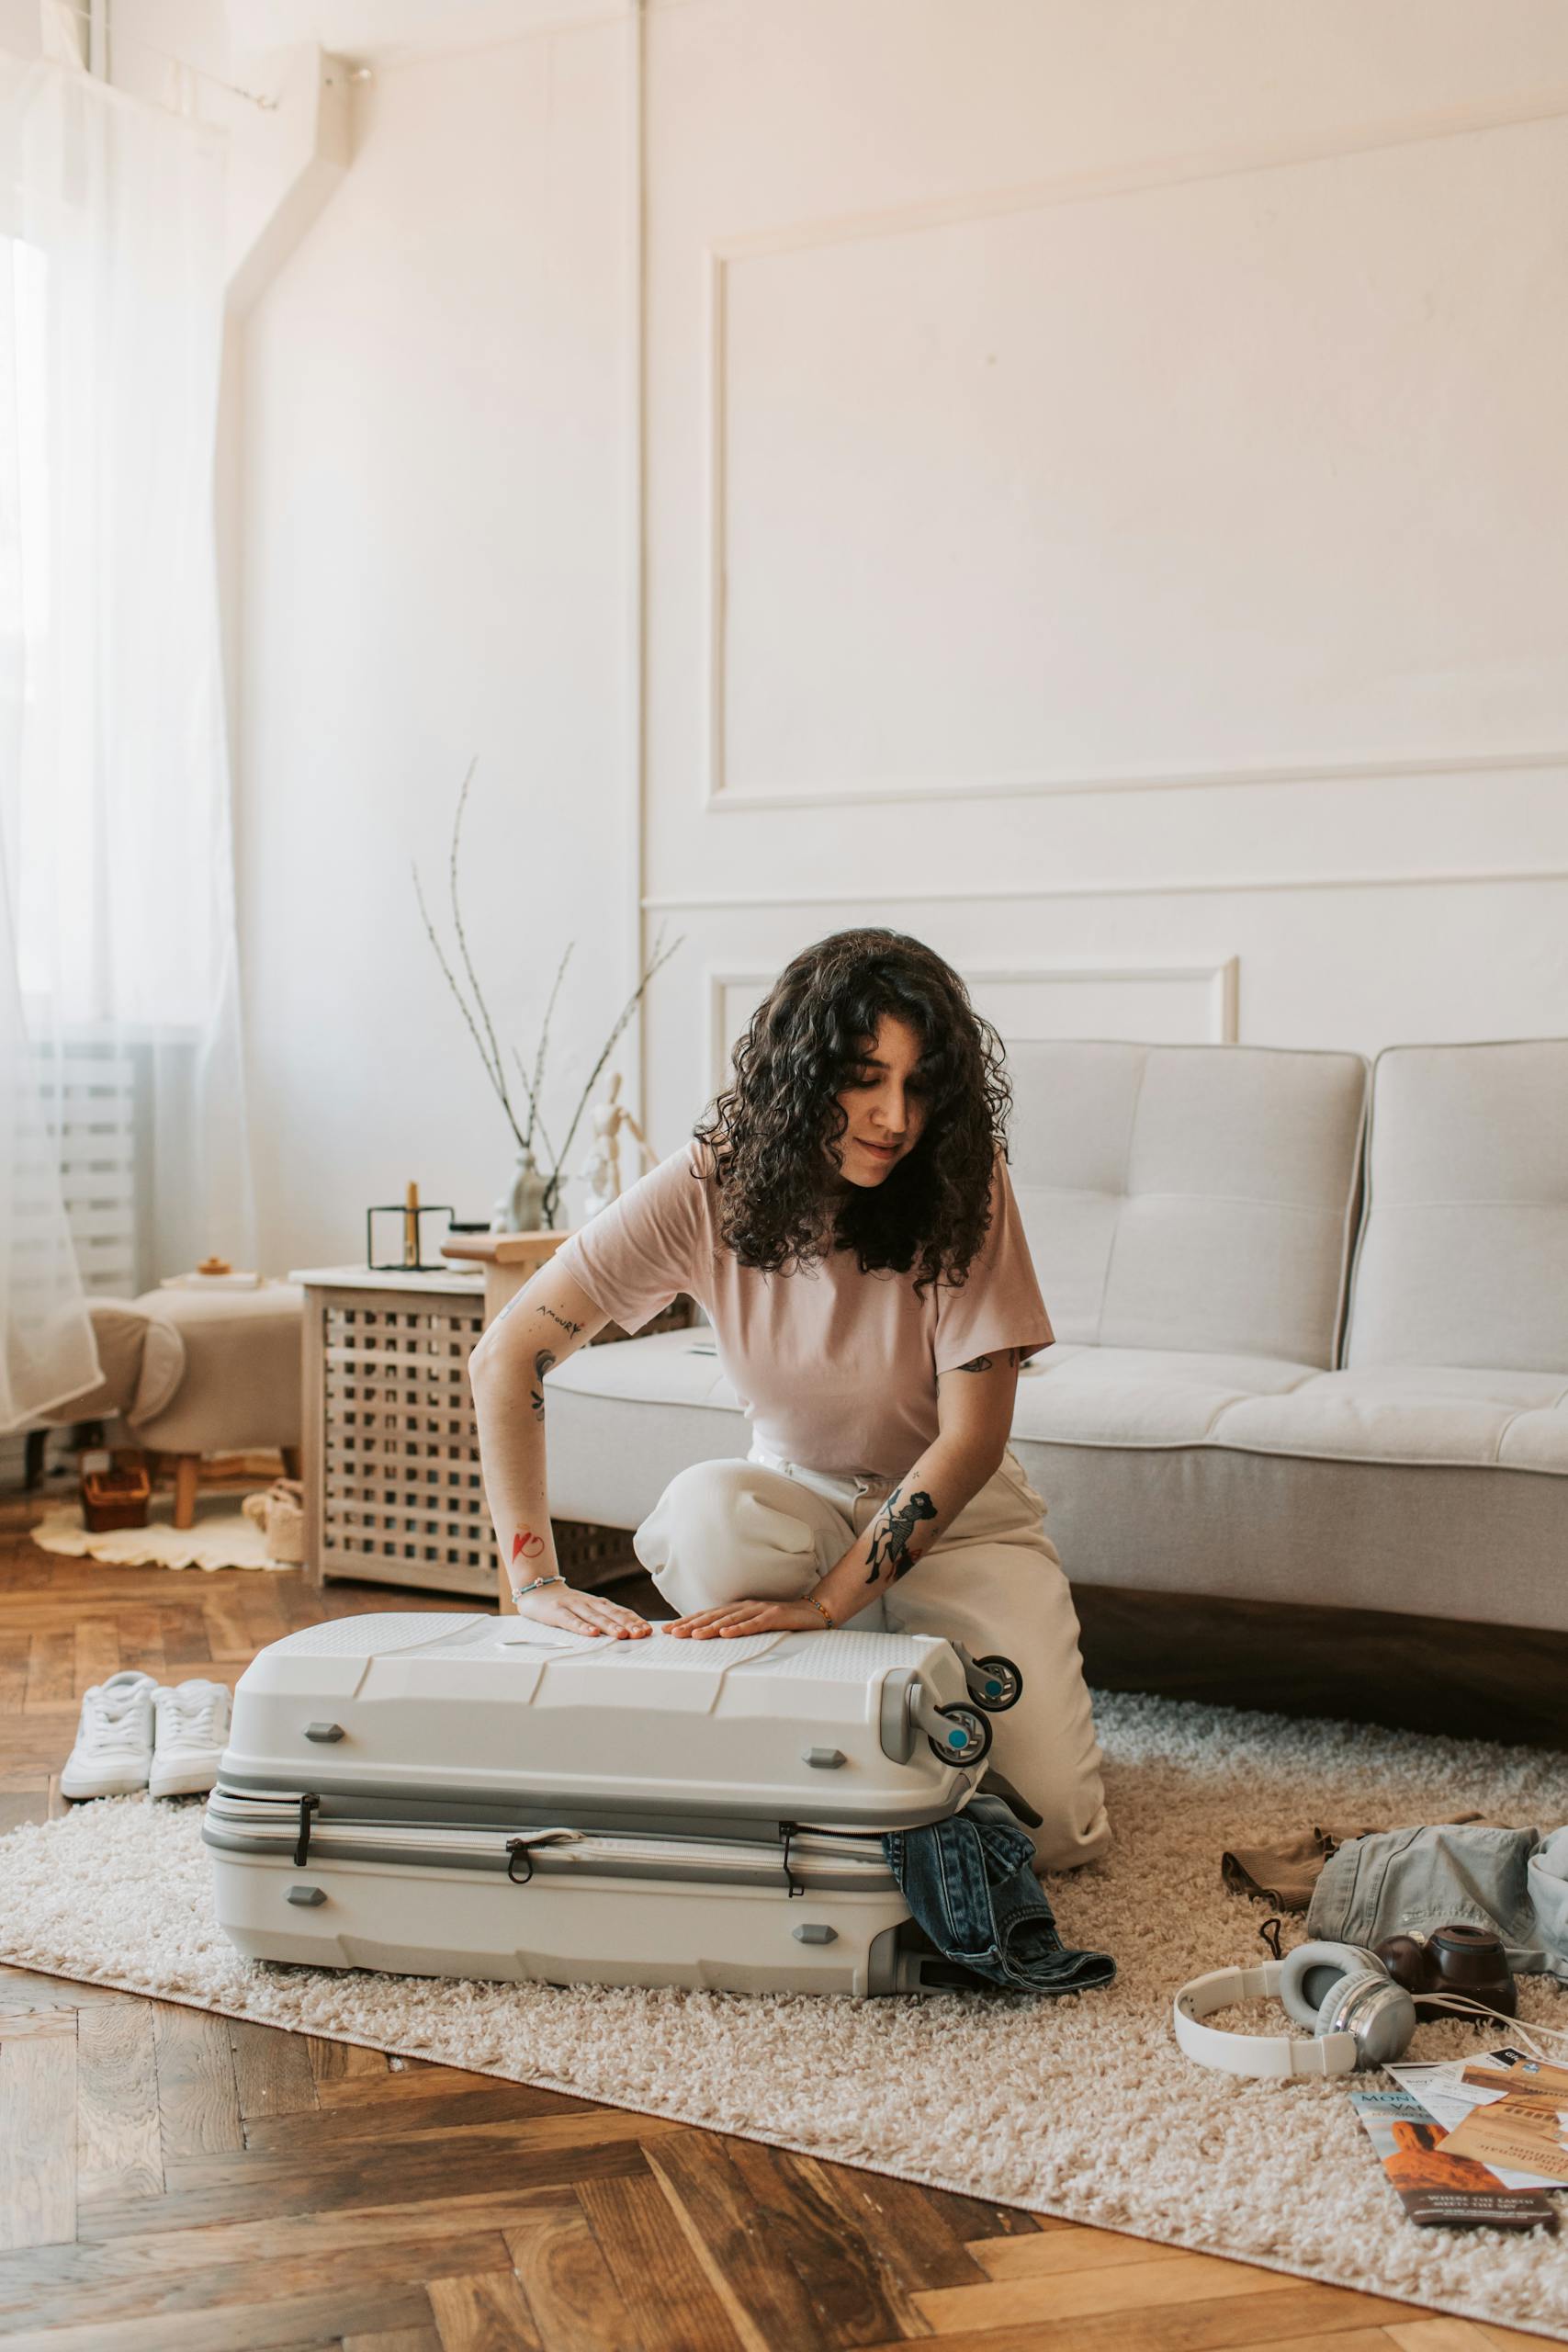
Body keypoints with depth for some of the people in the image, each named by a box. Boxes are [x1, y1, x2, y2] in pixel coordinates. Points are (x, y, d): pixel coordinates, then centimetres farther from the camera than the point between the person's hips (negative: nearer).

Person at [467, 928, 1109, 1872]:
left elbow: (972, 1438, -21)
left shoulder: (962, 1185, -21)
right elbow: (507, 1356, -20)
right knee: (705, 1510, -35)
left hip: (956, 1512, -1)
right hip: (800, 1497, 1)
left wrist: (828, 1600, -31)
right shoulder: (711, 1183, -19)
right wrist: (535, 1579, -29)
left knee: (1053, 1827, -17)